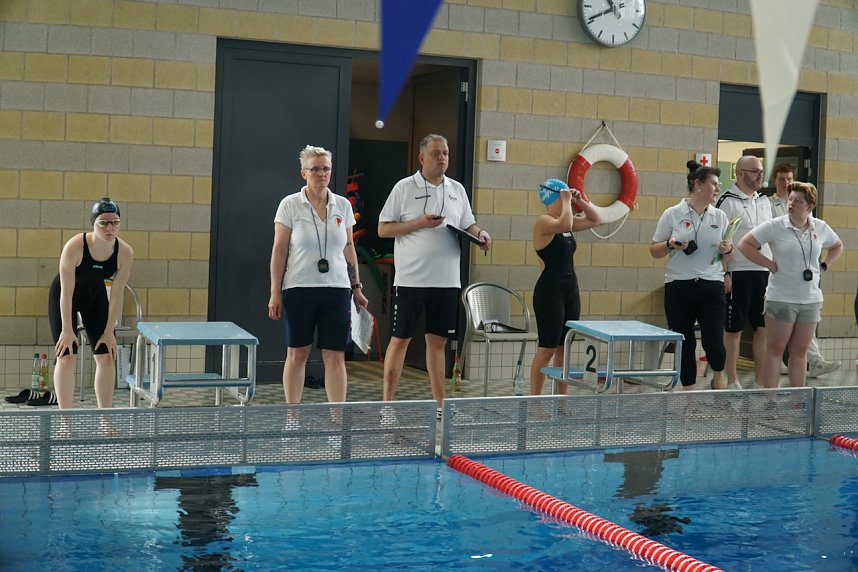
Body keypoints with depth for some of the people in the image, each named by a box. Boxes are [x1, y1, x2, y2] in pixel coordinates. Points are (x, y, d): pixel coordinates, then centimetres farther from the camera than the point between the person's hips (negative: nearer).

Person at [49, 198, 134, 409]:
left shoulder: (125, 253, -22)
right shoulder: (75, 247, -32)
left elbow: (117, 295, -15)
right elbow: (67, 292, -26)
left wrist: (109, 331, -13)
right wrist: (67, 330, -23)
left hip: (96, 295, 4)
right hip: (64, 297, -3)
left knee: (107, 357, -3)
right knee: (67, 357, -9)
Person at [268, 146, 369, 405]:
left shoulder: (343, 205, 7)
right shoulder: (290, 204, -2)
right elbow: (279, 250, -2)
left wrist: (356, 287, 10)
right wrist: (275, 293, -7)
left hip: (337, 289, 2)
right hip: (299, 289, -2)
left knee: (335, 356, 0)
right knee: (297, 354, 5)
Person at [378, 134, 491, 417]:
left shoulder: (457, 189, 12)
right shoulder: (404, 188, -3)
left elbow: (468, 224, 20)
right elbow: (383, 229, -5)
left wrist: (480, 233, -3)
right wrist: (420, 223, -15)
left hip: (447, 281, 4)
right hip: (411, 280, -4)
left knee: (437, 340, 10)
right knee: (400, 339, 1)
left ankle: (439, 402, 17)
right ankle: (388, 402, 8)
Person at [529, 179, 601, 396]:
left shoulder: (566, 222, 12)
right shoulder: (543, 222, -11)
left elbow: (596, 220, 21)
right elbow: (565, 225, -32)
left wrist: (580, 201, 9)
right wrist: (566, 202, -17)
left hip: (571, 288, 8)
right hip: (550, 290, -8)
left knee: (565, 349, 11)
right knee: (547, 350, -6)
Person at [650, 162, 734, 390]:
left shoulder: (720, 216, 10)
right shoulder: (672, 215, 2)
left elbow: (727, 259, 15)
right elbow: (654, 251, 6)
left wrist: (727, 250, -7)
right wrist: (671, 245, -13)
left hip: (711, 286, 1)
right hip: (679, 286, -1)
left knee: (714, 342, -8)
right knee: (685, 345, 4)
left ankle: (718, 377, 23)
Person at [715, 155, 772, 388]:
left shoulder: (764, 201, 15)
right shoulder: (728, 201, -7)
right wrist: (724, 273, -16)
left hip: (764, 273, 7)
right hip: (738, 273, -7)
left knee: (764, 327, 8)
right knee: (733, 329, 1)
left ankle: (761, 380, 16)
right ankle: (732, 382, 9)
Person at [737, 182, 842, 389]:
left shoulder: (820, 228, 5)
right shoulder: (775, 226, -9)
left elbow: (837, 246, 24)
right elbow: (744, 244, -8)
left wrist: (823, 266, 9)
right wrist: (770, 264, -10)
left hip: (811, 299, 4)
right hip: (781, 299, -4)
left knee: (800, 351, 10)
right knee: (775, 350, 1)